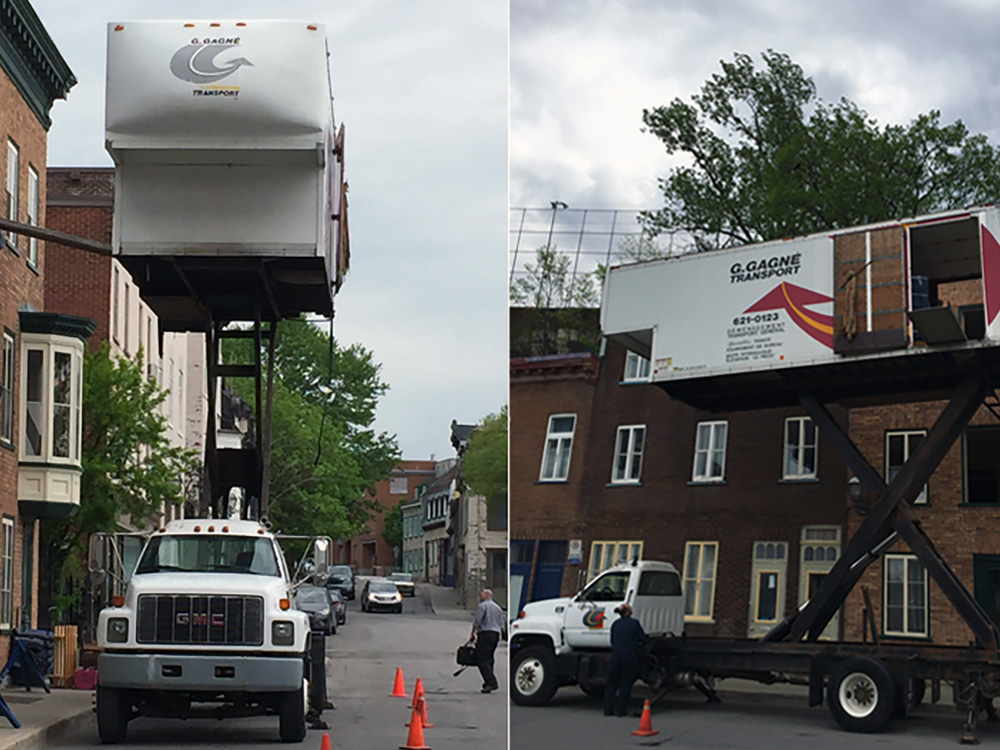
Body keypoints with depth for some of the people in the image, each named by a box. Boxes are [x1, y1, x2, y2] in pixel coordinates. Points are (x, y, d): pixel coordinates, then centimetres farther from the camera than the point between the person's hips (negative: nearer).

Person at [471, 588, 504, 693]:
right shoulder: (498, 607, 20)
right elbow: (501, 625, 18)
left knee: (482, 660, -10)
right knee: (489, 659, 11)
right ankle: (488, 684, 5)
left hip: (485, 634, -8)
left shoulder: (482, 606, -3)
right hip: (496, 635, 8)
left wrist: (473, 634, -1)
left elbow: (477, 622, -10)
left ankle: (492, 682, -22)